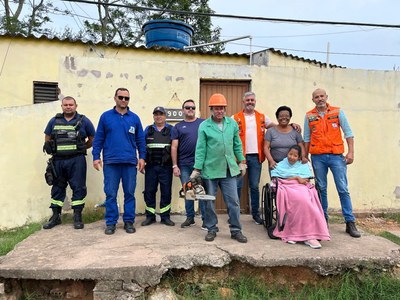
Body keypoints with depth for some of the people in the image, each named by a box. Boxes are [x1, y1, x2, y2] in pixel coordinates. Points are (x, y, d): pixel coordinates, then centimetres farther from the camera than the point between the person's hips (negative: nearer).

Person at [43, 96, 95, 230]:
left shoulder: (83, 121, 4)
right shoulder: (54, 121, 11)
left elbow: (92, 139, 9)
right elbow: (47, 139, 19)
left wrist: (80, 148, 5)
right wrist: (55, 149, 8)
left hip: (77, 160, -3)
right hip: (58, 160, 3)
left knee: (78, 187, -1)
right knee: (57, 188, 11)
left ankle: (77, 217, 8)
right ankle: (56, 216, 22)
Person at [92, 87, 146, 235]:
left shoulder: (134, 118, 8)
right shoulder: (106, 116, 6)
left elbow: (140, 140, 9)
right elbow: (98, 139, 5)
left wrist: (142, 157, 2)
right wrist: (96, 157, -2)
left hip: (130, 162, 1)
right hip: (110, 162, -1)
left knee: (129, 193, 7)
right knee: (110, 194, 4)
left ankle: (129, 221, 19)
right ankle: (111, 222, 16)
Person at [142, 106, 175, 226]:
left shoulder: (171, 130, 6)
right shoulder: (148, 130, 12)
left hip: (166, 167, -2)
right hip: (151, 166, 2)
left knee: (166, 192, 2)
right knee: (149, 191, 4)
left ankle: (165, 216, 14)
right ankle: (150, 216, 17)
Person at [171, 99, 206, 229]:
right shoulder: (178, 127, 10)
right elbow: (174, 147, 6)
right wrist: (175, 166, -1)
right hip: (184, 165, 2)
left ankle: (205, 219, 9)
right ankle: (190, 218, 22)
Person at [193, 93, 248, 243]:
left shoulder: (232, 123, 7)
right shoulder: (204, 126, -3)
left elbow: (237, 145, 13)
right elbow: (200, 149, -5)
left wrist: (242, 162, 12)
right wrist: (197, 169, -8)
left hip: (229, 169, 2)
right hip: (210, 170, -2)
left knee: (233, 201, 4)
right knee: (209, 202, 9)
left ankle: (236, 230, 17)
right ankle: (211, 229, 25)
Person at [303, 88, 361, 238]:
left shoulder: (338, 112, 5)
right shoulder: (309, 116, 8)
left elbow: (348, 133, 5)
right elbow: (307, 139, 11)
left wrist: (351, 152, -3)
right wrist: (304, 157, 8)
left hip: (336, 155, -1)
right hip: (317, 157, 1)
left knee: (343, 189, -1)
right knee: (321, 189, 6)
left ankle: (350, 223, 6)